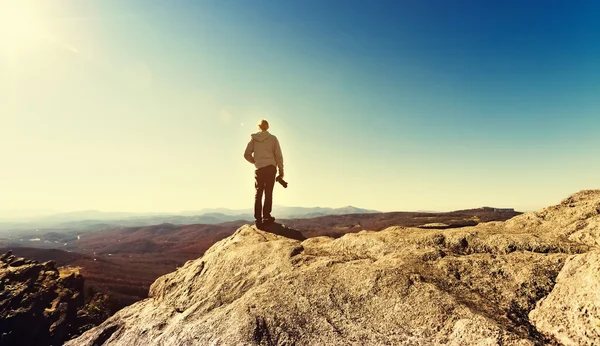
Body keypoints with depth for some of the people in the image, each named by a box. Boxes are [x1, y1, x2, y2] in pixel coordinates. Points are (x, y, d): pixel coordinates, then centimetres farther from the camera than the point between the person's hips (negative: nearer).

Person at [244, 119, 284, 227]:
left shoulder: (253, 138, 6)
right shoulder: (273, 138, 3)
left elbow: (246, 154, 2)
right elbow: (278, 155, 0)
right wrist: (281, 170, 5)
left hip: (259, 169, 1)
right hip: (271, 167, -1)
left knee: (258, 193, 6)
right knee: (268, 192, 2)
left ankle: (258, 219, 1)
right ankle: (266, 216, -3)